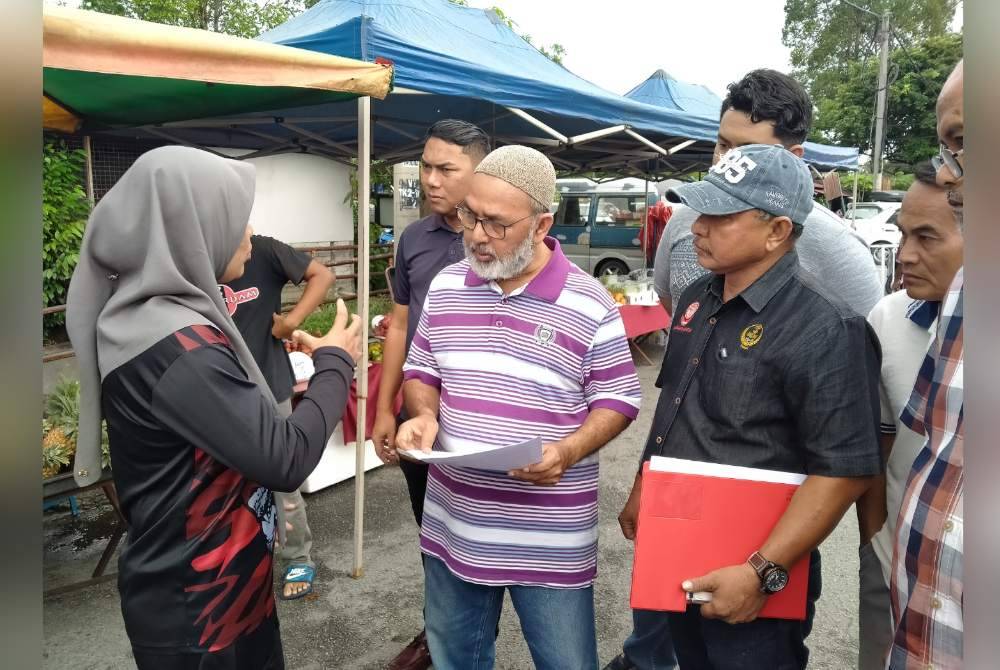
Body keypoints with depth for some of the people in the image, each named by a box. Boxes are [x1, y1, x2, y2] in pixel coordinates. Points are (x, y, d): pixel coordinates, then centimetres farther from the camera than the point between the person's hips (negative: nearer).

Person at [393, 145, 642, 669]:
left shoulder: (590, 305, -11)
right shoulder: (444, 287, 2)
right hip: (452, 525, 4)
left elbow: (617, 400, -5)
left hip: (551, 542, -3)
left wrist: (569, 450, -23)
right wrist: (424, 415, -11)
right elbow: (421, 371, 11)